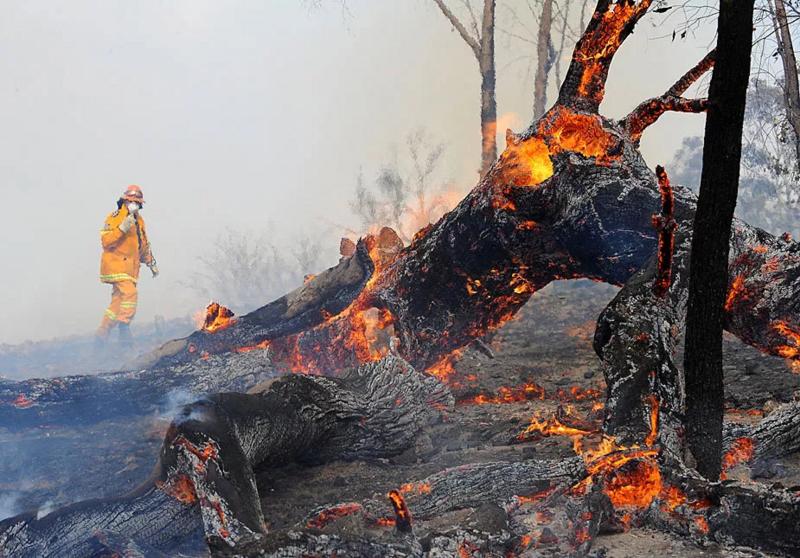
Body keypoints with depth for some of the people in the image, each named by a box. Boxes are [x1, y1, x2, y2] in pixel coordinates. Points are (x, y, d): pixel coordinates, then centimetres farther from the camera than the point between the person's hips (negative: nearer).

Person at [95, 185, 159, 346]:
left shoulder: (139, 221, 18)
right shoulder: (114, 218, -5)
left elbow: (144, 245, 28)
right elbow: (106, 241, -15)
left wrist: (151, 263, 25)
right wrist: (122, 228, -23)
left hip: (130, 266, 7)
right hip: (116, 262, -7)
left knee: (118, 301, 4)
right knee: (129, 292, -23)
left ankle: (102, 334, 8)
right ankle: (124, 327, -16)